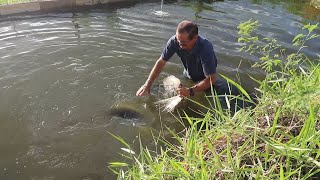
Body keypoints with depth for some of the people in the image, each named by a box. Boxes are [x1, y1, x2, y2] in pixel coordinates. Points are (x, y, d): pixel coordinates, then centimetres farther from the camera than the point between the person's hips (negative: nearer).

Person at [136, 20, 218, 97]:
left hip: (204, 80, -3)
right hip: (188, 77, 4)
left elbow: (212, 79, -39)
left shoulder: (205, 48, -38)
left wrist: (190, 91, -51)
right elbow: (161, 62, -18)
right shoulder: (174, 41, -28)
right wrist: (147, 85, -23)